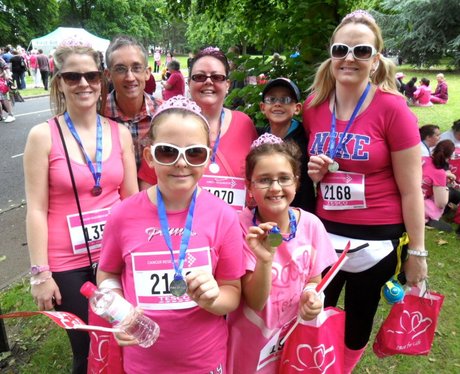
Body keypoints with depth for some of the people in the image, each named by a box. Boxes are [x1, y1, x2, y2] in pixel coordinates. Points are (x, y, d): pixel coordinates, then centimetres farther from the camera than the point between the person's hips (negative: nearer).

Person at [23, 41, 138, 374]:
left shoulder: (120, 133, 1)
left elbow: (133, 199, 5)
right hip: (67, 263, -2)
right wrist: (40, 273, -7)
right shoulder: (43, 135, -7)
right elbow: (37, 210, -6)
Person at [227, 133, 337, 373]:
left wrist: (311, 296, -21)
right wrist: (265, 259, -37)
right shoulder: (242, 227, -20)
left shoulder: (310, 224, -13)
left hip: (297, 334, 2)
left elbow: (313, 281, 1)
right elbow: (255, 302, -20)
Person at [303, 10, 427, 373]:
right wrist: (313, 171, -8)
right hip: (323, 231, 4)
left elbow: (411, 189, -9)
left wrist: (417, 251, -6)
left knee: (358, 322, 19)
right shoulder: (313, 106, -1)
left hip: (375, 237, -3)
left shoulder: (392, 108, -14)